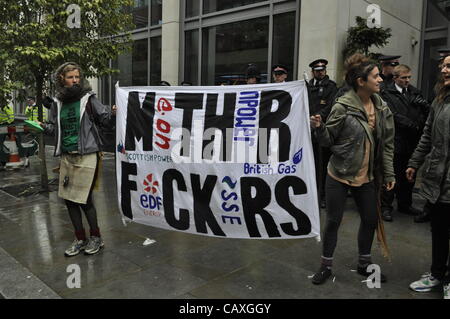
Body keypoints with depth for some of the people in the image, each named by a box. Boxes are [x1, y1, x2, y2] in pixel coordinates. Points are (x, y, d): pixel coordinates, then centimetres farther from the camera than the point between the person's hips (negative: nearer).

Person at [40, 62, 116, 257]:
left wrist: (113, 113, -24)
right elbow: (55, 127, 18)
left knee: (84, 199, -3)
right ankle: (80, 240, 26)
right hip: (66, 156, 6)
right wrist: (43, 126, -3)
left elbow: (106, 120, -4)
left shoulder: (88, 98, -3)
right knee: (68, 199, 10)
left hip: (86, 155, -5)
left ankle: (96, 238, 19)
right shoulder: (58, 102, 9)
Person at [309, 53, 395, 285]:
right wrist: (319, 127, -29)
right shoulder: (343, 106, -14)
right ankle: (326, 265, 25)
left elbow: (387, 143, 8)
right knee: (333, 221, 4)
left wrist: (389, 173, 8)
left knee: (371, 220, 14)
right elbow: (328, 140, -9)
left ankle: (364, 264, 36)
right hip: (340, 174, -5)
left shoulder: (382, 107, 2)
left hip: (366, 176, 5)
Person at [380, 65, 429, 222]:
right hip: (396, 142, -6)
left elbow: (427, 112, 8)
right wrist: (414, 126, -16)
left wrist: (424, 104, -13)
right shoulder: (387, 94, -6)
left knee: (409, 176, 16)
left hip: (412, 142, 6)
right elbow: (394, 116, -15)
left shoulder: (414, 92, 11)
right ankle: (386, 207, 14)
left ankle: (405, 204, 31)